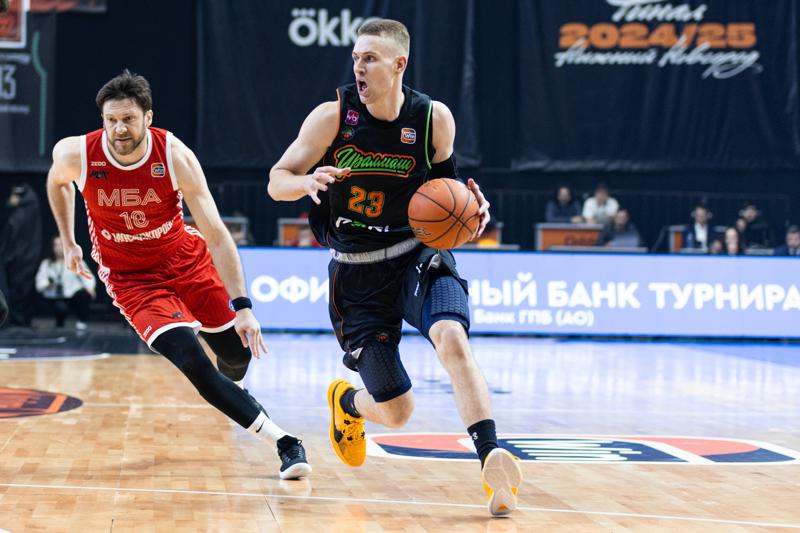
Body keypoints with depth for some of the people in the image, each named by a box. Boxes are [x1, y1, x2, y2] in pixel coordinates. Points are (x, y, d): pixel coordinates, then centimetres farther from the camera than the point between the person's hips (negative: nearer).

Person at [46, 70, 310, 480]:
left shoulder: (175, 156, -24)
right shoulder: (76, 154, -20)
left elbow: (215, 234, -24)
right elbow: (56, 182, 8)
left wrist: (241, 306, -30)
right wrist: (68, 243, 10)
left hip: (185, 260, 1)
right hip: (131, 278, -1)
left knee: (238, 353, 7)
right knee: (192, 363, -20)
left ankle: (228, 389, 48)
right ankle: (283, 443, -14)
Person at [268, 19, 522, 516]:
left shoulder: (434, 119, -6)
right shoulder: (333, 116, -10)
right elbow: (277, 181, -5)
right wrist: (307, 182, -29)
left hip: (417, 255, 0)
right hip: (357, 274, 0)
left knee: (451, 336, -34)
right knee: (396, 412, 2)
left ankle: (492, 459, -36)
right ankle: (346, 402, 40)